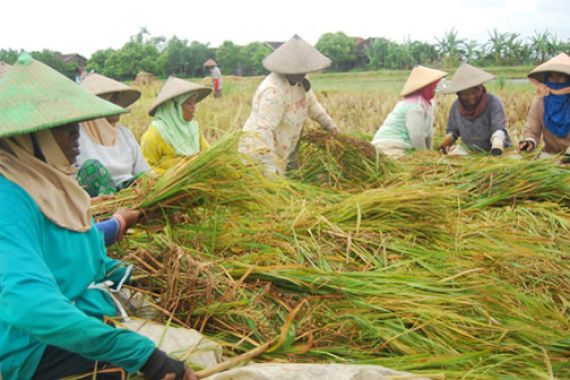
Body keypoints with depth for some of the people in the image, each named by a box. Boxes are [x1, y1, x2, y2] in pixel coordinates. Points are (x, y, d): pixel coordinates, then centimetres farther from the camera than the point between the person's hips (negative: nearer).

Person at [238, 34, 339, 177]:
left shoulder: (299, 81, 0)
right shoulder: (274, 91, -28)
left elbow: (311, 104, 19)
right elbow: (264, 129, -34)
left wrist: (331, 126, 22)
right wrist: (270, 168, -39)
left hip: (284, 151, 9)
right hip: (260, 150, -9)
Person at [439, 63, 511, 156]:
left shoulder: (493, 102, -14)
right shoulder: (456, 106, -3)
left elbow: (499, 128, -24)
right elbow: (452, 130, 10)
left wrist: (497, 146, -43)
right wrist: (445, 143, -9)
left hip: (497, 152, -4)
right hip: (470, 153, 4)